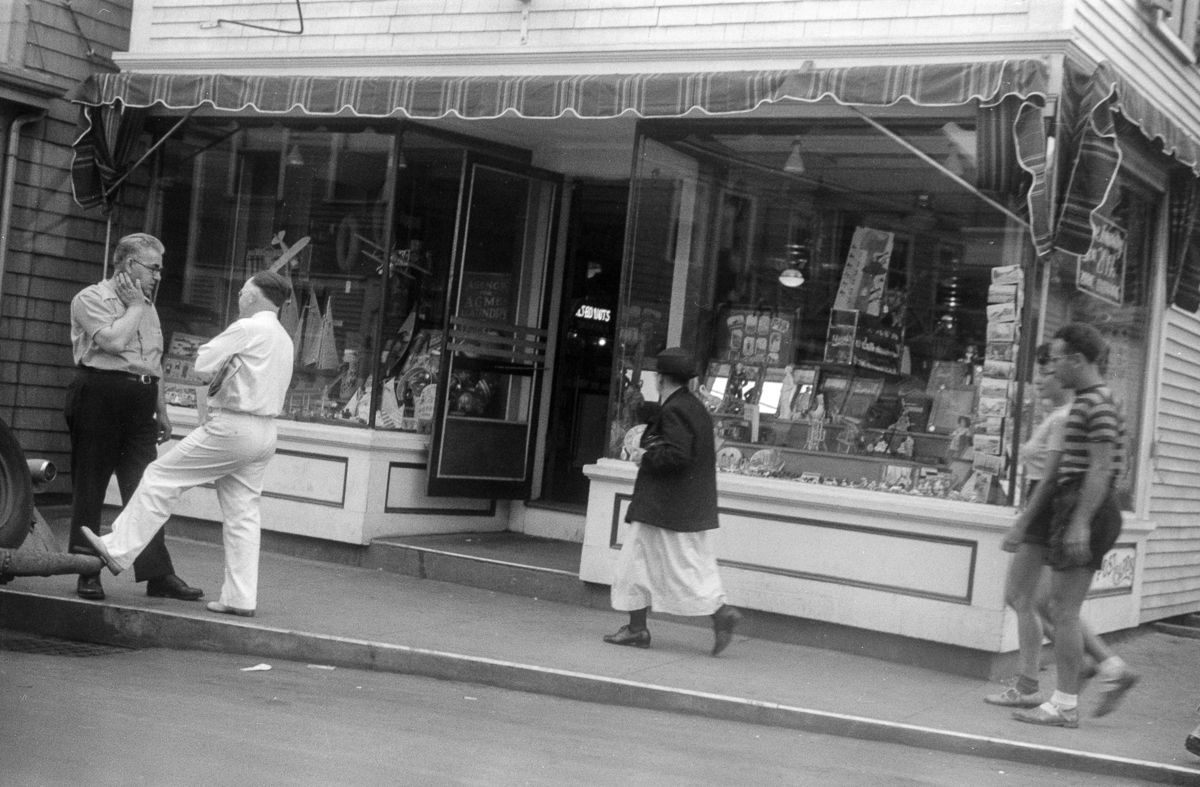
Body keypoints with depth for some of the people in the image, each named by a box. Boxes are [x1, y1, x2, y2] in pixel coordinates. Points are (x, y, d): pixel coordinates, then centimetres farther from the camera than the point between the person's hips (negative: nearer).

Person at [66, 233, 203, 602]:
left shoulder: (147, 307, 20)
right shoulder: (91, 299, -3)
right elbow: (113, 341, -20)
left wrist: (162, 411, 22)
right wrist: (135, 307, -6)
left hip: (140, 402, 6)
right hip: (99, 396, -6)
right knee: (90, 487, 1)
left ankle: (157, 573, 1)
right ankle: (87, 573, 8)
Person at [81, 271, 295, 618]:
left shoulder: (247, 329, -11)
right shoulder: (284, 339, 15)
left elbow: (202, 362, -10)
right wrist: (228, 369, 6)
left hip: (232, 427, -8)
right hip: (264, 433, 8)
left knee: (160, 476, 2)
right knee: (242, 514, 9)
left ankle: (118, 550, 5)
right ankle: (241, 597, 8)